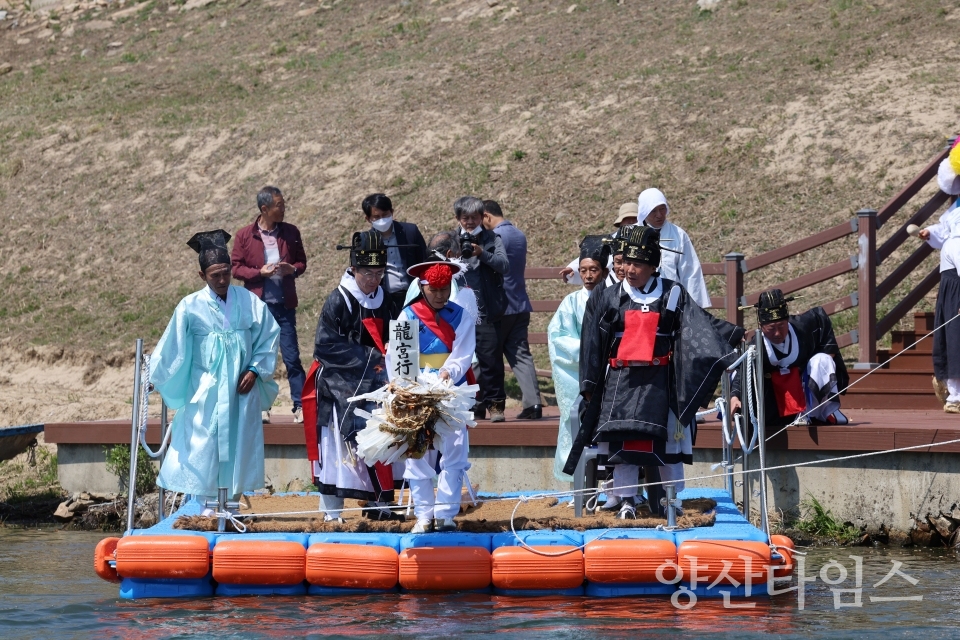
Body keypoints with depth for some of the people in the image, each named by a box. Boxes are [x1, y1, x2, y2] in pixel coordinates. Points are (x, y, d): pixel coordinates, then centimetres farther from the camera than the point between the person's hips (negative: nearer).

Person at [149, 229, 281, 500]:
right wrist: (154, 377, 7)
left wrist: (255, 370, -4)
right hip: (205, 393, -2)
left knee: (239, 446, 6)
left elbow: (269, 336, 5)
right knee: (204, 450, -3)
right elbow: (172, 345, 1)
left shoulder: (249, 303, -2)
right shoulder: (191, 307, -7)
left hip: (241, 389, 2)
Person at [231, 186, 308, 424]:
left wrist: (292, 269, -8)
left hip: (284, 305, 1)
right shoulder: (245, 236, 0)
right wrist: (260, 272, -15)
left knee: (292, 357, -3)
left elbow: (301, 262, 15)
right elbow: (236, 268, 1)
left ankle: (300, 407, 0)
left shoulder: (290, 233, 7)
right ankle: (262, 407, 12)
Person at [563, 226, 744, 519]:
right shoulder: (608, 299, 6)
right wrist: (589, 385, 5)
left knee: (665, 438, 1)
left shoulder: (673, 295, 5)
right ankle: (625, 499, 3)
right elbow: (591, 345, 8)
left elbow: (703, 325, 7)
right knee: (623, 438, -3)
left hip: (659, 382, 0)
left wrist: (737, 335, -2)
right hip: (620, 381, 0)